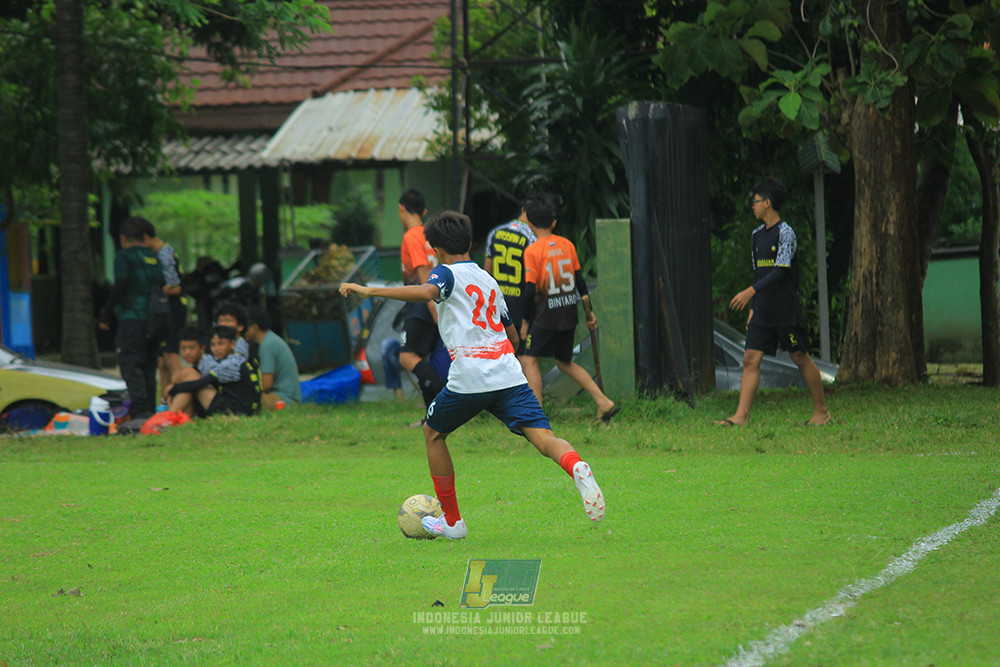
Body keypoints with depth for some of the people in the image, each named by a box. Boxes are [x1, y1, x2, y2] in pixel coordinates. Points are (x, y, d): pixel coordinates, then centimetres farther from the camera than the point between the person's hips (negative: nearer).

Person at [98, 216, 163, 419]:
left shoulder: (124, 256, -4)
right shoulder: (154, 258, 15)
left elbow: (120, 286, -13)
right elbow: (162, 287, 17)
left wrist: (105, 315, -7)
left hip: (131, 319, -7)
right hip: (153, 320, 7)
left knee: (130, 365, -9)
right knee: (148, 367, 11)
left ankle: (140, 410, -21)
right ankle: (150, 409, 10)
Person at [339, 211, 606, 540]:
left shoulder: (447, 273, 5)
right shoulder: (488, 280, 26)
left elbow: (426, 292, -19)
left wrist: (371, 291, -20)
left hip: (469, 378, -5)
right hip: (510, 374, 5)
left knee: (433, 433, 20)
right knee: (543, 437, -9)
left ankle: (452, 521, 23)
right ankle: (576, 467, -44)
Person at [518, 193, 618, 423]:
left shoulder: (532, 251, -11)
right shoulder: (567, 245, 5)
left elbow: (530, 290, -14)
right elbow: (580, 279, 10)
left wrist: (525, 321, -4)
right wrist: (589, 311, 18)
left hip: (546, 316, -6)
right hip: (569, 313, 6)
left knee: (529, 360, 0)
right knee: (565, 362, 19)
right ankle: (603, 402, 12)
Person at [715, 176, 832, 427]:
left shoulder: (785, 232, -10)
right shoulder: (757, 235, 14)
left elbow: (781, 271, -19)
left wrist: (751, 291, -25)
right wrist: (752, 308, 18)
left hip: (786, 311, -7)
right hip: (763, 311, 7)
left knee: (800, 358, 2)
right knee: (750, 358, -4)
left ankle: (821, 411, 15)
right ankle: (741, 415, -8)